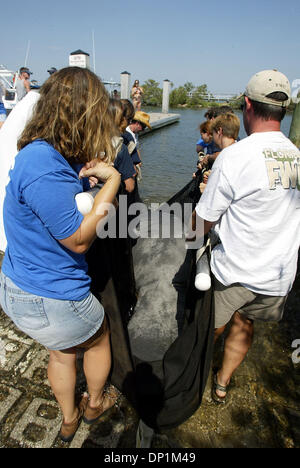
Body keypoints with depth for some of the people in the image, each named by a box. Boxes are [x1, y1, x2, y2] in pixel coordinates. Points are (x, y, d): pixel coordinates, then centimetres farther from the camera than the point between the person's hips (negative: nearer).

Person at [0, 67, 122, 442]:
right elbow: (78, 239, -25)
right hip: (49, 299, -8)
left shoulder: (41, 153, 0)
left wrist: (83, 174, -3)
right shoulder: (44, 165, -30)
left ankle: (69, 419, 55)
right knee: (99, 337, 21)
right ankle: (95, 404, 51)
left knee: (62, 350, 29)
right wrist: (111, 181, -21)